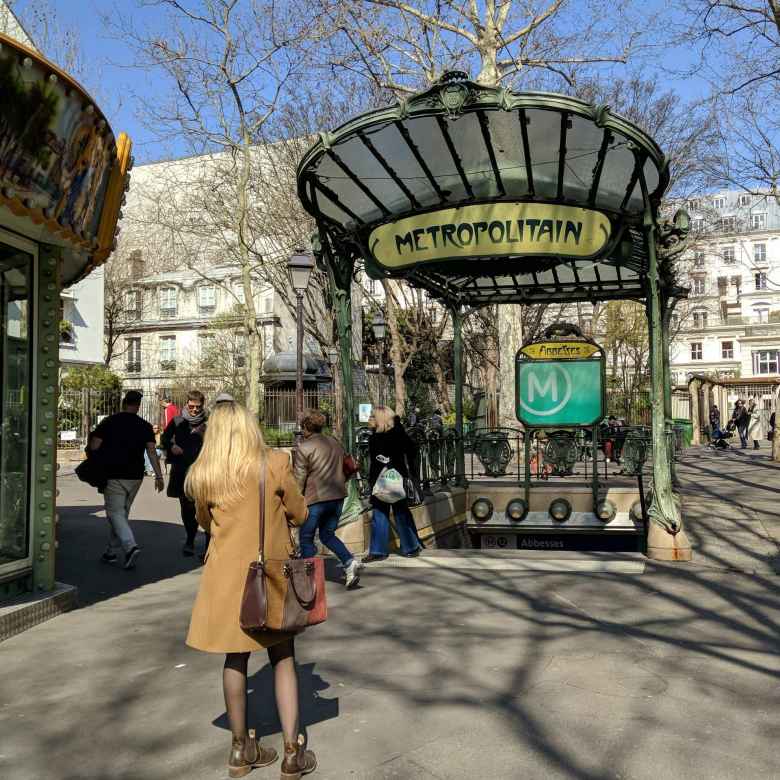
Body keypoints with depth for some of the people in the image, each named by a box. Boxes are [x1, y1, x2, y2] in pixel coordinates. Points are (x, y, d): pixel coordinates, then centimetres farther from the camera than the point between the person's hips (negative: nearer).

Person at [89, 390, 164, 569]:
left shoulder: (109, 422, -2)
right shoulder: (145, 426, 2)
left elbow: (94, 446, -6)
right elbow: (151, 451, -6)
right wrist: (159, 475, -7)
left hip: (113, 475, -3)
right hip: (135, 476, 3)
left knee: (115, 513, -2)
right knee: (122, 513, 16)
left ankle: (130, 546, -22)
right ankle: (111, 551, 24)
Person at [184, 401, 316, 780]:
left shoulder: (202, 475, -5)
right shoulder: (275, 464, -12)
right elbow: (299, 515, -2)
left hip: (227, 575, 2)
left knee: (235, 659, 16)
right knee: (283, 660, 12)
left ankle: (241, 749, 28)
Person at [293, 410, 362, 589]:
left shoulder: (303, 448, -7)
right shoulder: (335, 443, 12)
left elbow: (299, 478, -8)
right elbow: (348, 468, 17)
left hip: (315, 499, -6)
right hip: (338, 496, 6)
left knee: (306, 538, 9)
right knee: (328, 534, 19)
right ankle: (350, 562, 0)